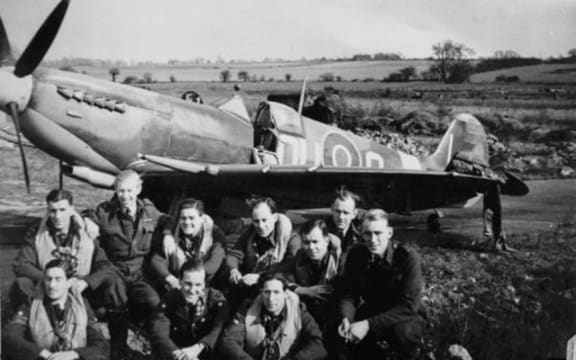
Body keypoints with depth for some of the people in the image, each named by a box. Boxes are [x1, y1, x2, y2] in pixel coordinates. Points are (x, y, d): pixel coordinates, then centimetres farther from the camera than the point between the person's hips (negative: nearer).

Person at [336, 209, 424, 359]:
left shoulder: (407, 257, -22)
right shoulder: (356, 254, -9)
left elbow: (408, 306, -26)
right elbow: (348, 295, -4)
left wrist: (368, 324, -35)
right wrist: (347, 318, -28)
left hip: (403, 317, -3)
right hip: (371, 311, 4)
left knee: (404, 332, -36)